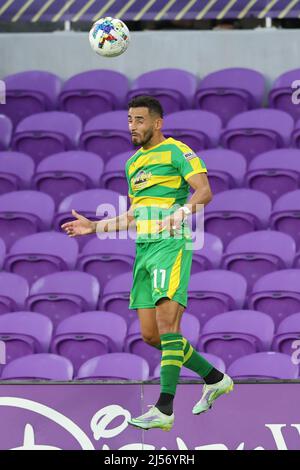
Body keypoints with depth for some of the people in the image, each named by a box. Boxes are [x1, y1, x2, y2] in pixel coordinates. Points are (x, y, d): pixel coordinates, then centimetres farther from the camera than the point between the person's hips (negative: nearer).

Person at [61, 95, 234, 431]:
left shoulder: (176, 151, -1)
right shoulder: (133, 162, 23)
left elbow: (204, 191, -12)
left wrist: (182, 212, -29)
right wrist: (93, 227, 27)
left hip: (171, 243, -9)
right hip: (143, 248, 9)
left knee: (166, 320, -19)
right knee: (150, 334, 5)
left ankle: (164, 410, -24)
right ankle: (215, 379, 21)